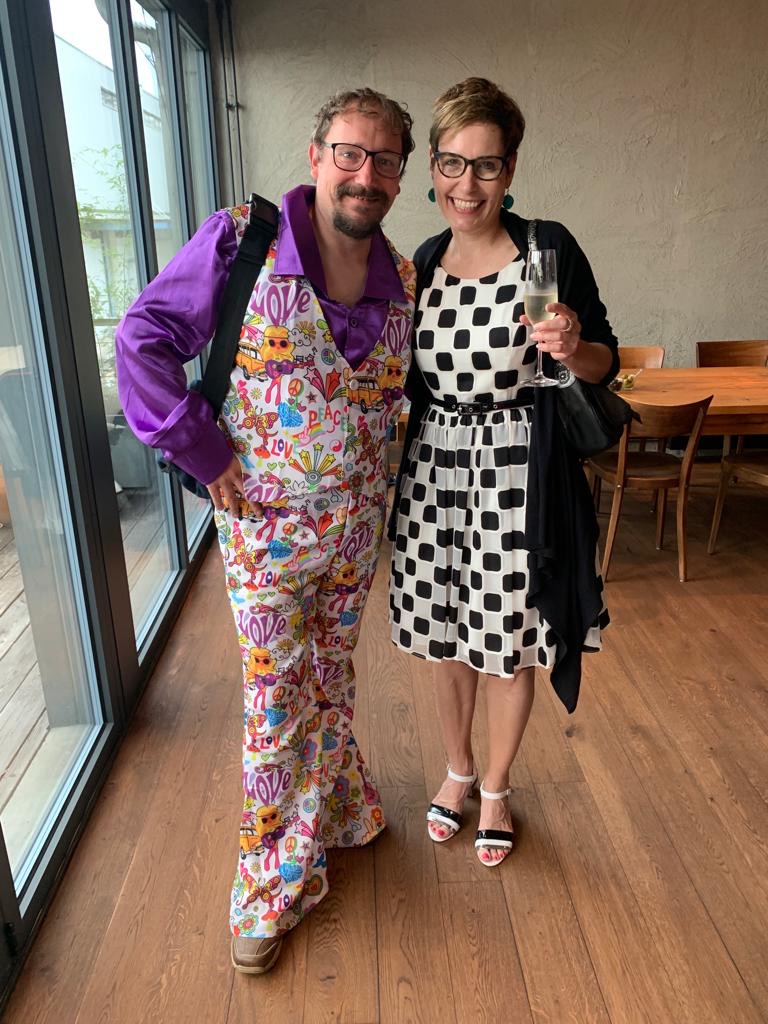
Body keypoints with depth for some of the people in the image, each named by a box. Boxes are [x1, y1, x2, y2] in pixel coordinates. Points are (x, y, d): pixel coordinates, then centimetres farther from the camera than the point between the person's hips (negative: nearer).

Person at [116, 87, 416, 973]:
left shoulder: (402, 283, 4)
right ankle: (270, 883, 27)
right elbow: (144, 336, -10)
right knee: (276, 698, 4)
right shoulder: (241, 242, -11)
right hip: (265, 522, -4)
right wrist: (201, 451, -15)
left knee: (332, 675, 20)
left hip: (356, 523, 4)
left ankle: (334, 810, 46)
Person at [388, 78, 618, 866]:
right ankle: (457, 769, 42)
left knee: (508, 643, 10)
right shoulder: (425, 261, 6)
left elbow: (606, 364, -5)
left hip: (516, 474, -4)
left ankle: (496, 788, 37)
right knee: (443, 637, 16)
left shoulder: (549, 249, -8)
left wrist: (571, 349, -24)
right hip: (433, 469, 4)